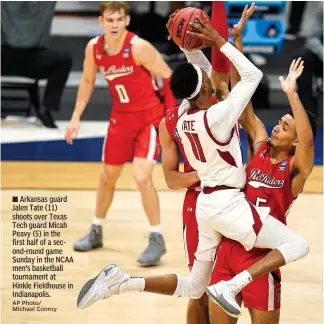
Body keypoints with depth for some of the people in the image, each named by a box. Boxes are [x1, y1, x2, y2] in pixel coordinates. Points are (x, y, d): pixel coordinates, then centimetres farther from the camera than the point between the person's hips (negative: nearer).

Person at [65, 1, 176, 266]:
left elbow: (168, 78, -17)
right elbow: (87, 81, 10)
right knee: (108, 176, 16)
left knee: (142, 177, -18)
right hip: (121, 117, 6)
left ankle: (157, 239, -5)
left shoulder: (139, 48, -23)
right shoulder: (94, 48, -6)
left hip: (149, 117, -6)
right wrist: (76, 118, 8)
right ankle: (96, 231, 35)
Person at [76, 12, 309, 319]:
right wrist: (218, 42, -9)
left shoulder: (183, 116, 3)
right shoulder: (217, 116, -19)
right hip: (228, 203, -8)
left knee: (193, 287, 17)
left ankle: (121, 281, 1)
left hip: (206, 204, 8)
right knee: (297, 245, -6)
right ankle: (231, 287, -19)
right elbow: (253, 74, -11)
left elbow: (203, 71, 21)